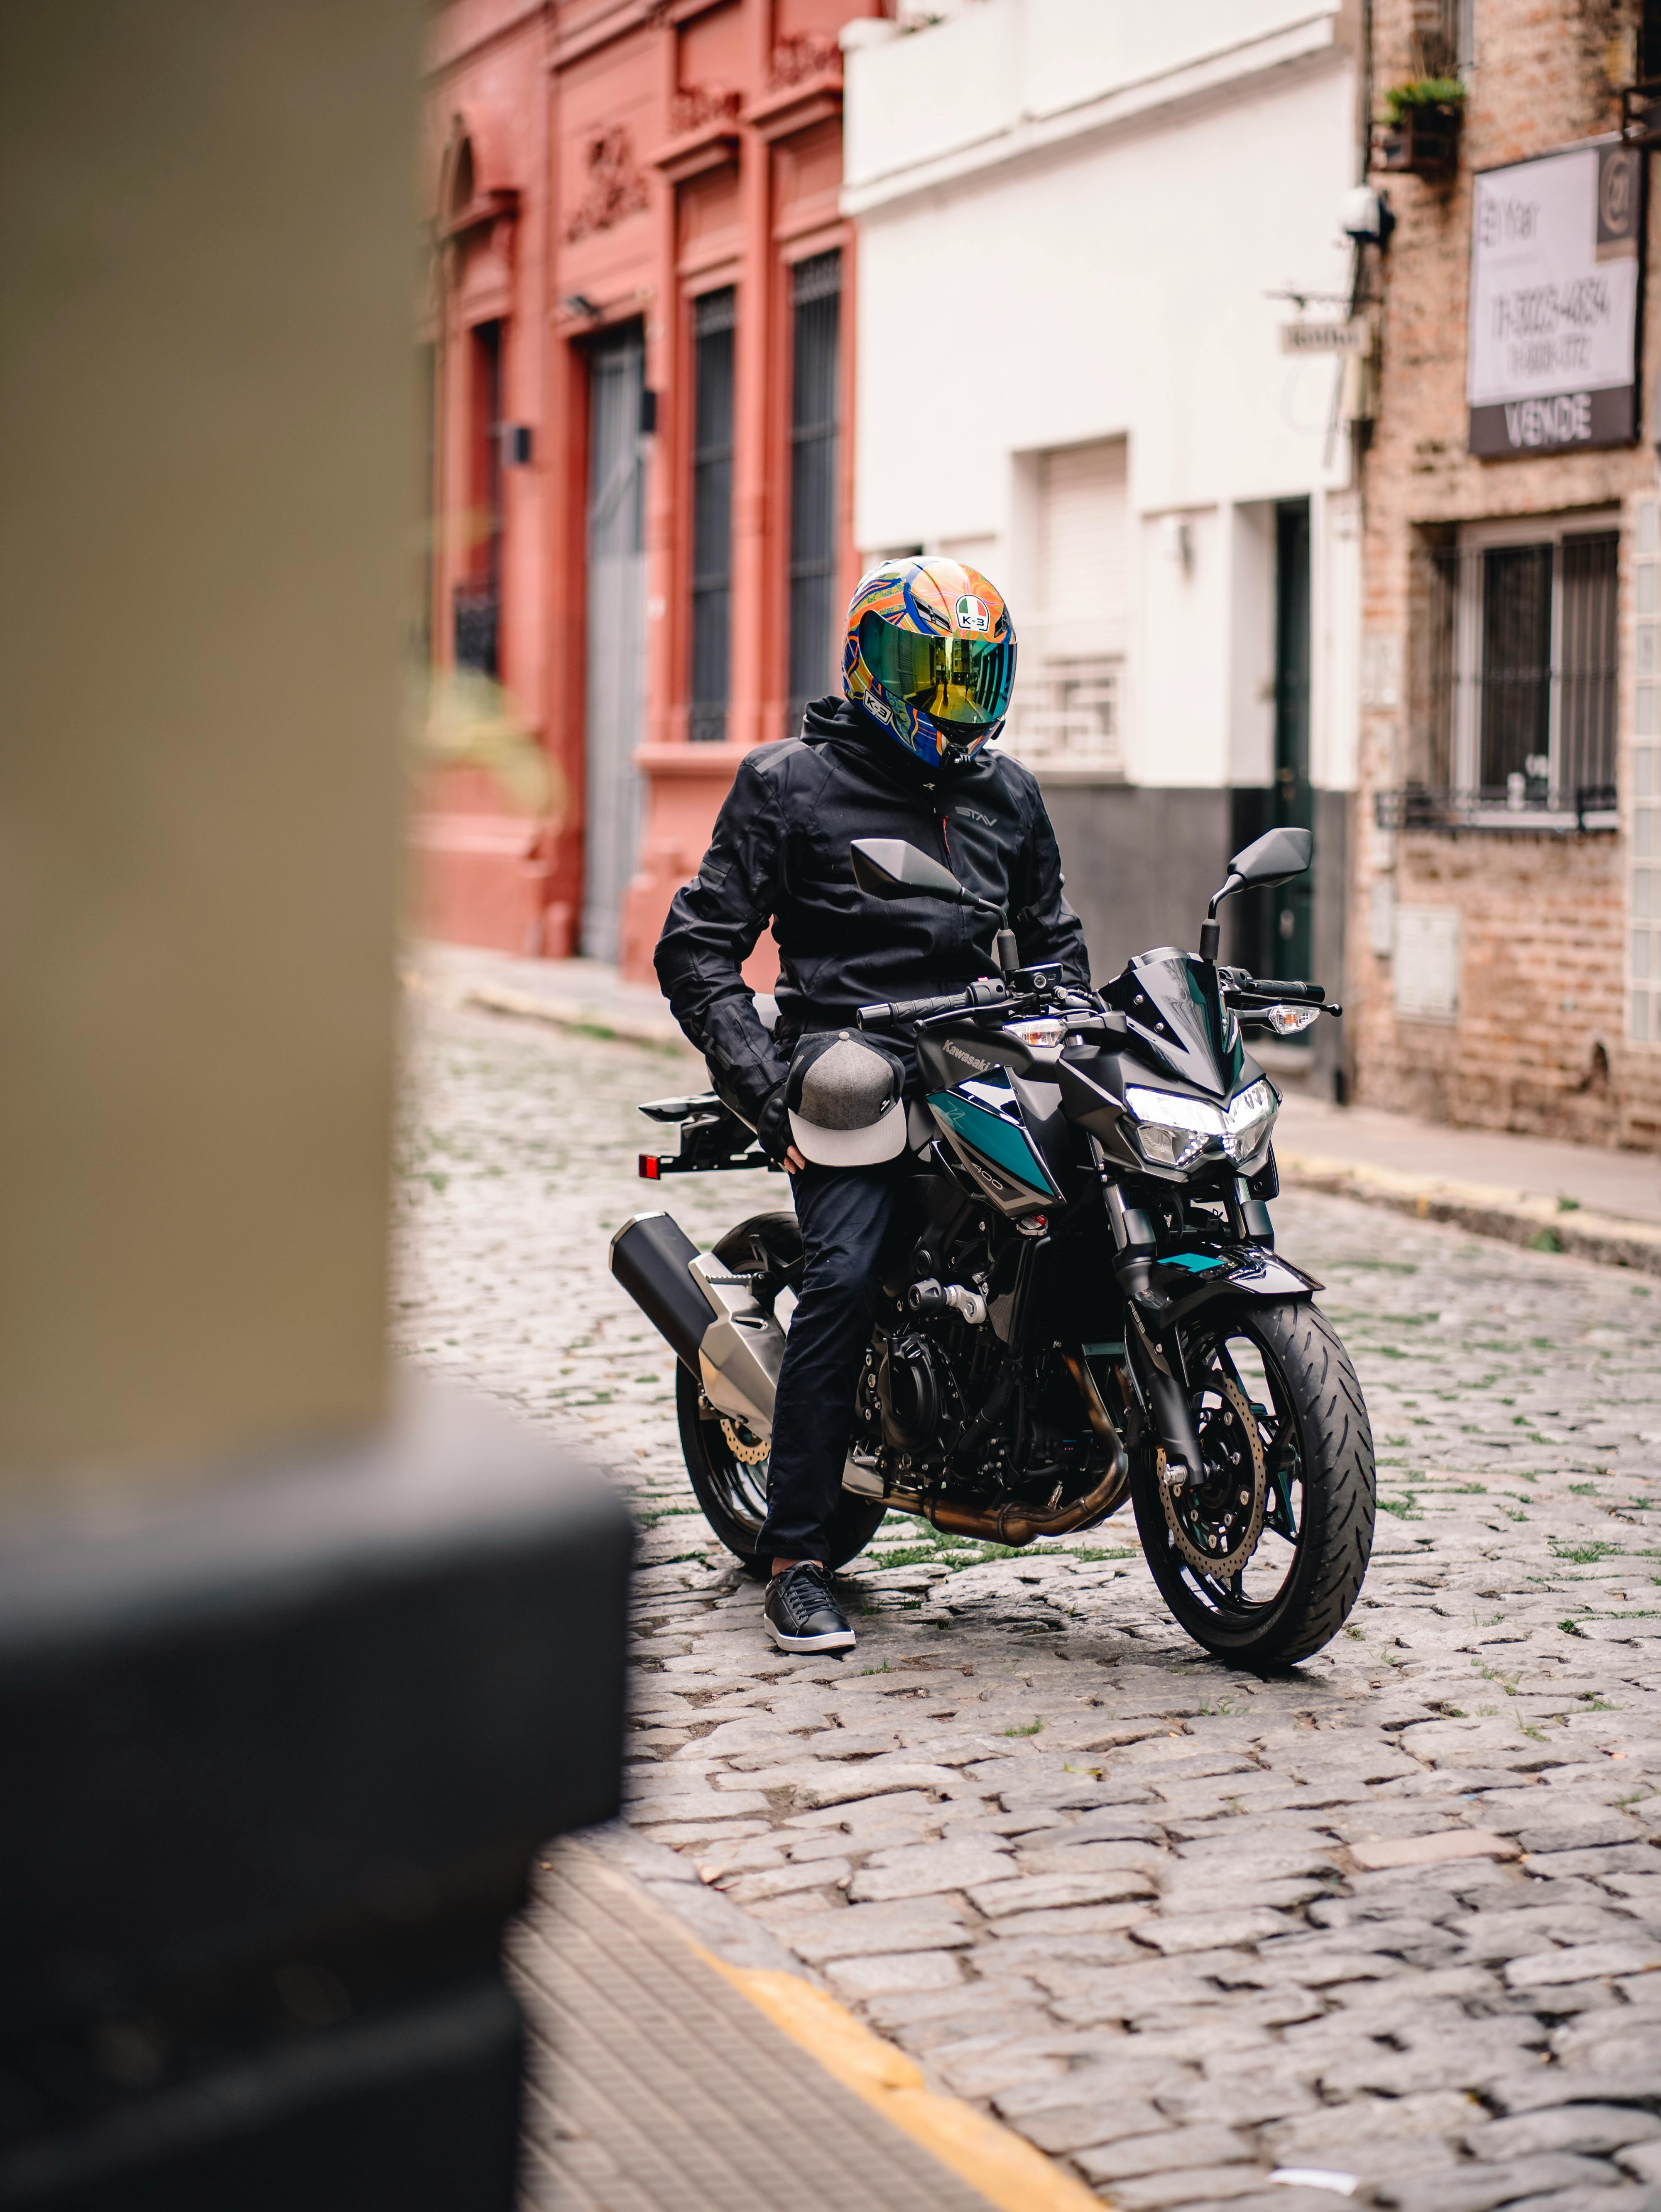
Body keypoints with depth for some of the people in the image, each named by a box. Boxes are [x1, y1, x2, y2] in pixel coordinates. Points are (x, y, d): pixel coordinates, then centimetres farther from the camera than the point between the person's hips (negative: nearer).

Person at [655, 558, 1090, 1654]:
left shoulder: (1008, 795, 19)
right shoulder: (792, 785, 4)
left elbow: (1052, 938, 30)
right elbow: (698, 948, 0)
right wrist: (763, 1081, -12)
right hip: (847, 1058, -5)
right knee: (845, 1276, -23)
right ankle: (798, 1554, -17)